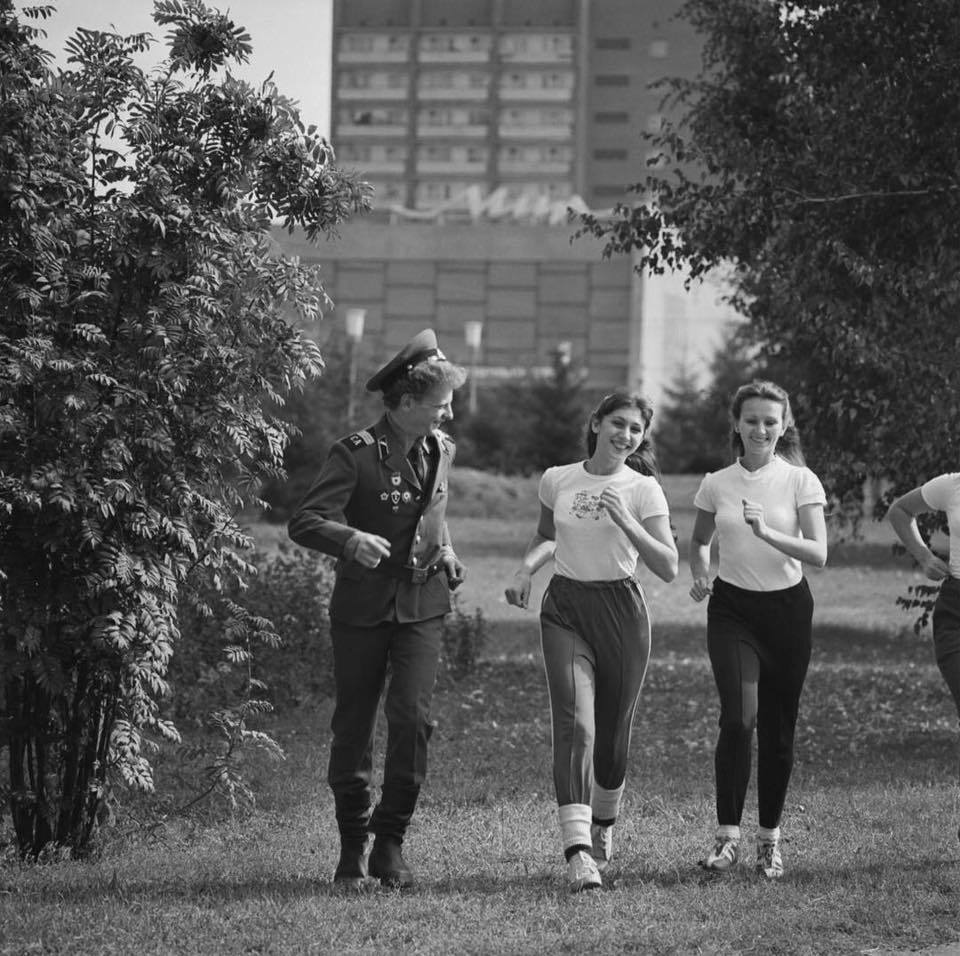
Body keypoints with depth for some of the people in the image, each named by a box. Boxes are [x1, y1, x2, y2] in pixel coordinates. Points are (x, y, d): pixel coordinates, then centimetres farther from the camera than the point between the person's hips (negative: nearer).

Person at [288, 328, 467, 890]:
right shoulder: (357, 454, -13)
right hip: (363, 608, -3)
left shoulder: (441, 450, 6)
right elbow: (304, 522, -20)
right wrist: (351, 539, -38)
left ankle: (391, 843, -1)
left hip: (423, 606, 3)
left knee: (413, 718, -12)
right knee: (353, 728, 3)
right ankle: (353, 845, 19)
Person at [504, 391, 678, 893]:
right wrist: (526, 567, 6)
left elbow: (668, 567, -9)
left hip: (621, 611, -1)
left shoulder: (643, 490, -2)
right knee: (574, 724, -16)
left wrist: (625, 521, -20)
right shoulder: (556, 480, 6)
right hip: (565, 610, 1)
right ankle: (578, 854, -26)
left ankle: (603, 824, 39)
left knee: (612, 733, 8)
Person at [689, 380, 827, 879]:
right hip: (733, 609, 0)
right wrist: (701, 575, -3)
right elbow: (699, 542, 18)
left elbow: (818, 553, -12)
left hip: (788, 608, 0)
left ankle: (769, 837, 19)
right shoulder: (717, 485, 2)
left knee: (778, 729, 3)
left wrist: (766, 532, -26)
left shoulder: (801, 481, -4)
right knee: (738, 718, -18)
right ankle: (727, 834, -12)